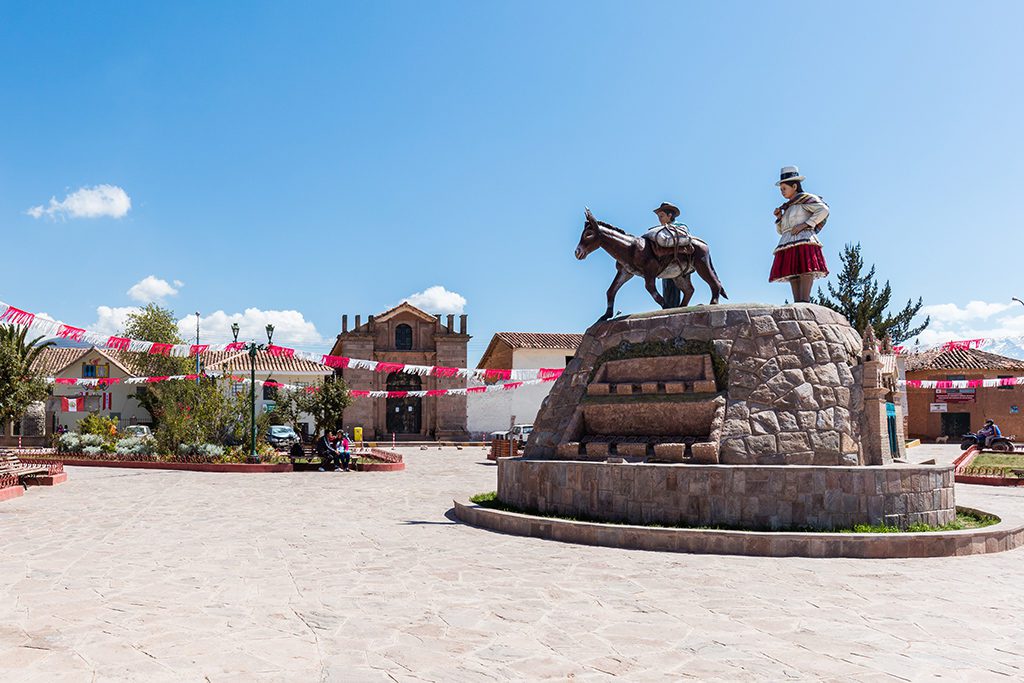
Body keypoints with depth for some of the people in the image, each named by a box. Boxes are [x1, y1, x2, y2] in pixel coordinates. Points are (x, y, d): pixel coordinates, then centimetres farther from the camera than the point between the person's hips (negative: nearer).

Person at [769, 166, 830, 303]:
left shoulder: (805, 198, 7)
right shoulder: (788, 207, 28)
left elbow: (823, 210, -7)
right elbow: (781, 230, 28)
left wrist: (805, 224, -13)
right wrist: (779, 217, 10)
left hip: (803, 241, -8)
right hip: (788, 243, 8)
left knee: (805, 269, -20)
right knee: (792, 273, -5)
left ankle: (805, 301, -30)